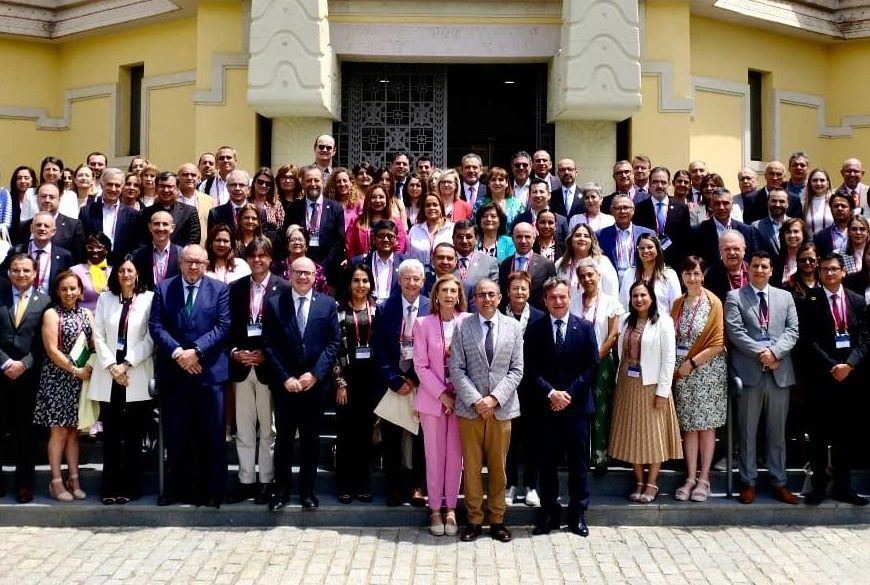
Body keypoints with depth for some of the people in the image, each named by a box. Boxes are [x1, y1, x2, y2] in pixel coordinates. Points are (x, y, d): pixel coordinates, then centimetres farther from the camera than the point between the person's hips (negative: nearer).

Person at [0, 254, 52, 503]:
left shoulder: (45, 302, 4)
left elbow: (43, 342, -1)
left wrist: (24, 364, -10)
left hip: (29, 375, -1)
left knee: (26, 429, 5)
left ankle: (24, 482, 13)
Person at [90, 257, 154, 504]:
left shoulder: (149, 298, 1)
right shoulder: (105, 299, 11)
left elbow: (151, 338, -4)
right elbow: (98, 336, 5)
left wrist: (127, 364, -10)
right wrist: (111, 366, -7)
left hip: (138, 375, -2)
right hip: (109, 375, 2)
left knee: (134, 435, 3)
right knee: (111, 434, 5)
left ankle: (130, 486, 10)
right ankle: (110, 487, 11)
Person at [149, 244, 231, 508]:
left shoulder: (220, 289, 4)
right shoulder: (163, 288, 8)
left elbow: (222, 326, -4)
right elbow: (156, 325, 1)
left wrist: (196, 351, -14)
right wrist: (178, 353, -13)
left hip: (208, 371, -1)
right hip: (172, 371, 1)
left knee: (211, 436, 2)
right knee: (175, 435, 8)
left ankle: (210, 491, 11)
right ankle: (176, 488, 18)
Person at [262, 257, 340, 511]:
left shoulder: (327, 304, 3)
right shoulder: (274, 303, 1)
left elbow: (333, 343, -1)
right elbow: (269, 345, -3)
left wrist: (315, 374, -11)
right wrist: (285, 377, -11)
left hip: (316, 383, 1)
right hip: (284, 384, 0)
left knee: (311, 439, 10)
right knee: (283, 438, 7)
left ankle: (307, 489, 21)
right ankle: (281, 489, 18)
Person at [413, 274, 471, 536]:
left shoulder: (468, 321, -1)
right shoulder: (423, 323, -1)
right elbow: (421, 366, -3)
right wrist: (442, 394, -10)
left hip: (461, 398, 0)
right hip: (433, 397, 0)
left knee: (455, 456, 6)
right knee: (435, 456, 5)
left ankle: (450, 508, 18)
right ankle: (435, 509, 16)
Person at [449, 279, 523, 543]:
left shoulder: (513, 327, 4)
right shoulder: (462, 327, 0)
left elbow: (516, 370, 1)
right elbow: (456, 368, -3)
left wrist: (495, 398, -11)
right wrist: (475, 400, -12)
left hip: (501, 409, 1)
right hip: (469, 409, -1)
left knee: (498, 467, 9)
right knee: (471, 467, 6)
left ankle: (497, 519, 21)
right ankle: (474, 519, 17)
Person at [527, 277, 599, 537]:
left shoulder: (585, 327, 3)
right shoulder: (535, 329, 2)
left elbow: (592, 366, -1)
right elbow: (531, 368, -1)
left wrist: (570, 393, -10)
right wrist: (551, 393, -13)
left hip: (577, 405, 0)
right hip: (546, 405, 0)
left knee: (578, 462, 6)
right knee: (547, 462, 6)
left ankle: (578, 514, 16)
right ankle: (549, 513, 15)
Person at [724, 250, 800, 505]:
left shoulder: (785, 297, 13)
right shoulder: (734, 297, 4)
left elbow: (792, 331, 3)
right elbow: (735, 332, -7)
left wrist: (774, 352, -13)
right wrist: (760, 352, -16)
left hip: (780, 372, 3)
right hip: (749, 371, -2)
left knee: (777, 431, 9)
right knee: (747, 431, 4)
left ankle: (779, 483, 18)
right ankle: (748, 482, 13)